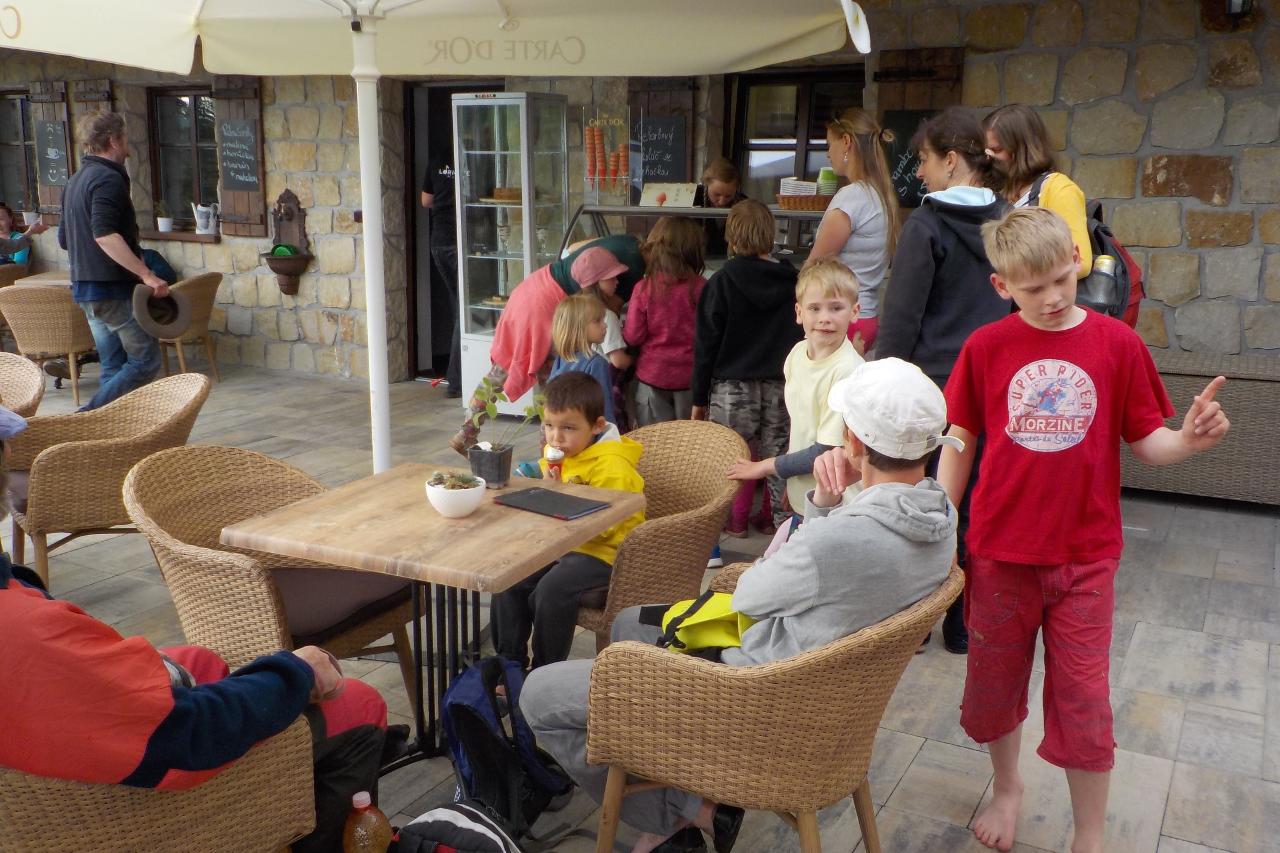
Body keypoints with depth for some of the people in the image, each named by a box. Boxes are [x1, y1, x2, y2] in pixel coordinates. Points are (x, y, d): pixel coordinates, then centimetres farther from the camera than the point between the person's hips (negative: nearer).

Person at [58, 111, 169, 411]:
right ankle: (89, 417, -13)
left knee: (114, 367, 11)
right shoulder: (109, 178, -13)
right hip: (113, 289, -10)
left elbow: (64, 238, 23)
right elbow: (104, 234, -26)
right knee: (145, 361, -5)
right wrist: (146, 274, -28)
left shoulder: (76, 180, 17)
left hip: (84, 288, 10)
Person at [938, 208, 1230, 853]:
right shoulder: (985, 348, -6)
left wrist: (1189, 440, -23)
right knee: (995, 686, 17)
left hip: (1084, 558, -1)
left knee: (1082, 703, 6)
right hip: (999, 555, 1)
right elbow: (959, 444, 2)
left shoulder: (1117, 344, -6)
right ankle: (1007, 787, 45)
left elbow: (1146, 443, -1)